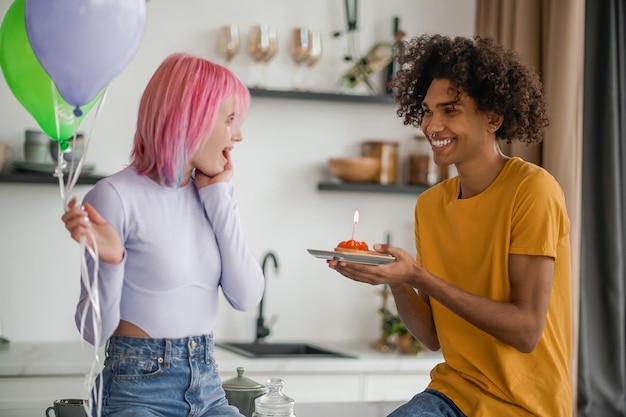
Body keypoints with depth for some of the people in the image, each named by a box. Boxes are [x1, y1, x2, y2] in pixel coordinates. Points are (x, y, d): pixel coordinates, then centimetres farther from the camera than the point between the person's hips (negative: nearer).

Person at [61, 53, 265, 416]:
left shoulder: (210, 194, 8)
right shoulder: (117, 196, -11)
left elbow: (247, 296, -2)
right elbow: (96, 330, -9)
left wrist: (220, 195, -2)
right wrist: (110, 261, -27)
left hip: (206, 386, 6)